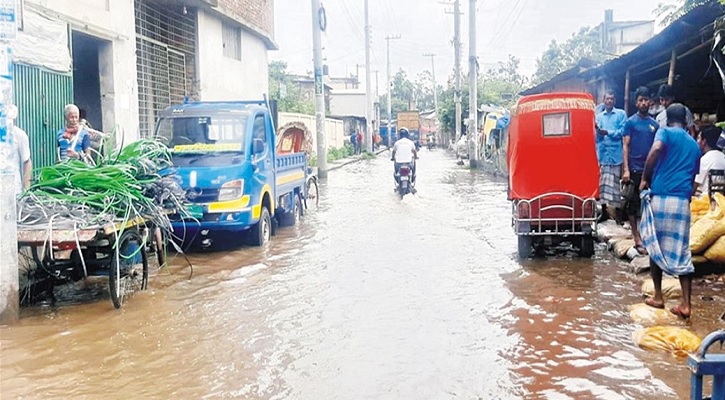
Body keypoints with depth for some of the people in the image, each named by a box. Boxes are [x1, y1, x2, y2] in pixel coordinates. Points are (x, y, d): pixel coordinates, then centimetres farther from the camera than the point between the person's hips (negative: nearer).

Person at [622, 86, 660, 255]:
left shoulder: (654, 124, 10)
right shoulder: (630, 122, -2)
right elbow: (625, 146, -5)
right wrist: (626, 169, -13)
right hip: (635, 169, -4)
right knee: (633, 205, -1)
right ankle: (637, 239, 5)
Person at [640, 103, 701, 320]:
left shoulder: (665, 132, 7)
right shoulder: (694, 145, 22)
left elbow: (655, 150, -16)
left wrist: (645, 179, -7)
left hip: (660, 196, -3)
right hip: (682, 200, 3)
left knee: (655, 246, 12)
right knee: (682, 252, 4)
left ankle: (658, 297, 17)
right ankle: (686, 304, -1)